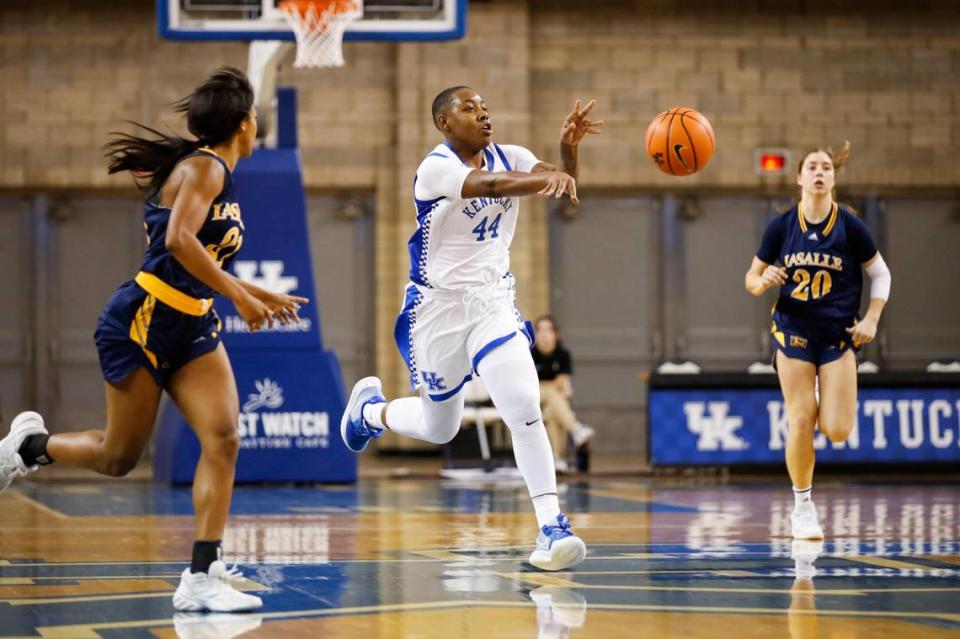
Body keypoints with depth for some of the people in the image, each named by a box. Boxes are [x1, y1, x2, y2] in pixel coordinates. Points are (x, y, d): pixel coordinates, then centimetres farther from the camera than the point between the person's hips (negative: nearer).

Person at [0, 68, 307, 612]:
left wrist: (264, 297, 27)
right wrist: (242, 298, -23)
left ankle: (202, 576, -11)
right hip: (144, 322, -8)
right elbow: (179, 241, -27)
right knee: (120, 456, 2)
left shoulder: (221, 176, 15)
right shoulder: (203, 168, -12)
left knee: (223, 438, -9)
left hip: (192, 329, 8)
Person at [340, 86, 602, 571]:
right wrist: (546, 178, -56)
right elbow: (490, 185, -39)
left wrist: (568, 148, -36)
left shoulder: (508, 157, 0)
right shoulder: (435, 169, -18)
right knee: (438, 429, 13)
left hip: (493, 304, 3)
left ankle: (551, 525, -17)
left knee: (524, 411, -19)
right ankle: (371, 408, 46)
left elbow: (564, 185, -16)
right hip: (438, 308, -3)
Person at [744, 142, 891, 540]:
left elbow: (880, 274, 6)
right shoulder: (781, 227, -3)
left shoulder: (850, 227, -5)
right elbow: (752, 279, 6)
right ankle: (803, 508, 6)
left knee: (837, 430, -9)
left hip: (839, 334, 0)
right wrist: (764, 281, -17)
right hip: (793, 330, 0)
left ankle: (832, 406, 30)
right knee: (801, 421, -9)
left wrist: (871, 320, -4)